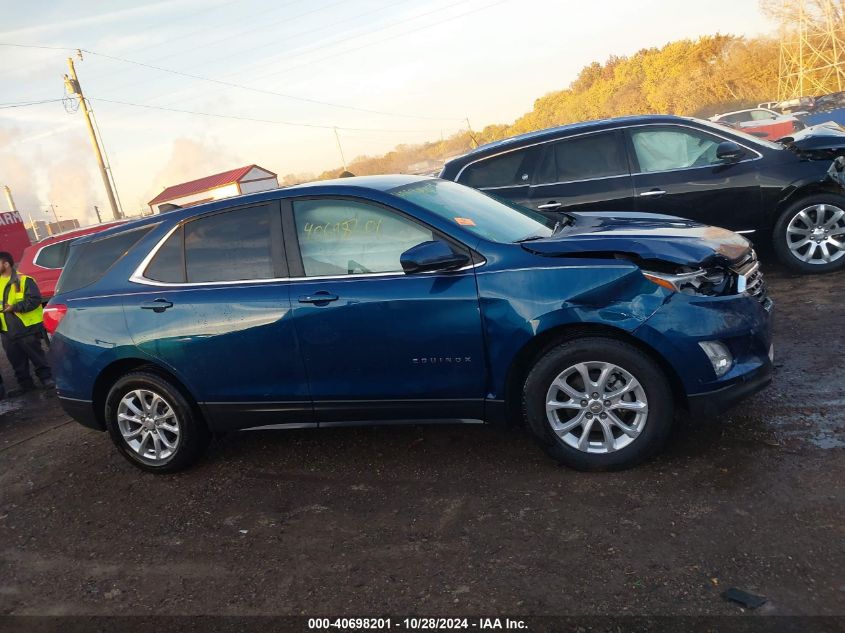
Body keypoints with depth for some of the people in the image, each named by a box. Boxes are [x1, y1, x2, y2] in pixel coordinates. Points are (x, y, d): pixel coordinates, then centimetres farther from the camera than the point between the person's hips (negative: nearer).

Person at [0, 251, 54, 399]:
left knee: (36, 355, 1)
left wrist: (15, 307, -22)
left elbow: (34, 299, -17)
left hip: (27, 327, -7)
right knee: (16, 360, 11)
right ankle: (25, 383, 22)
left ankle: (46, 378, 13)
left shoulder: (24, 280, -8)